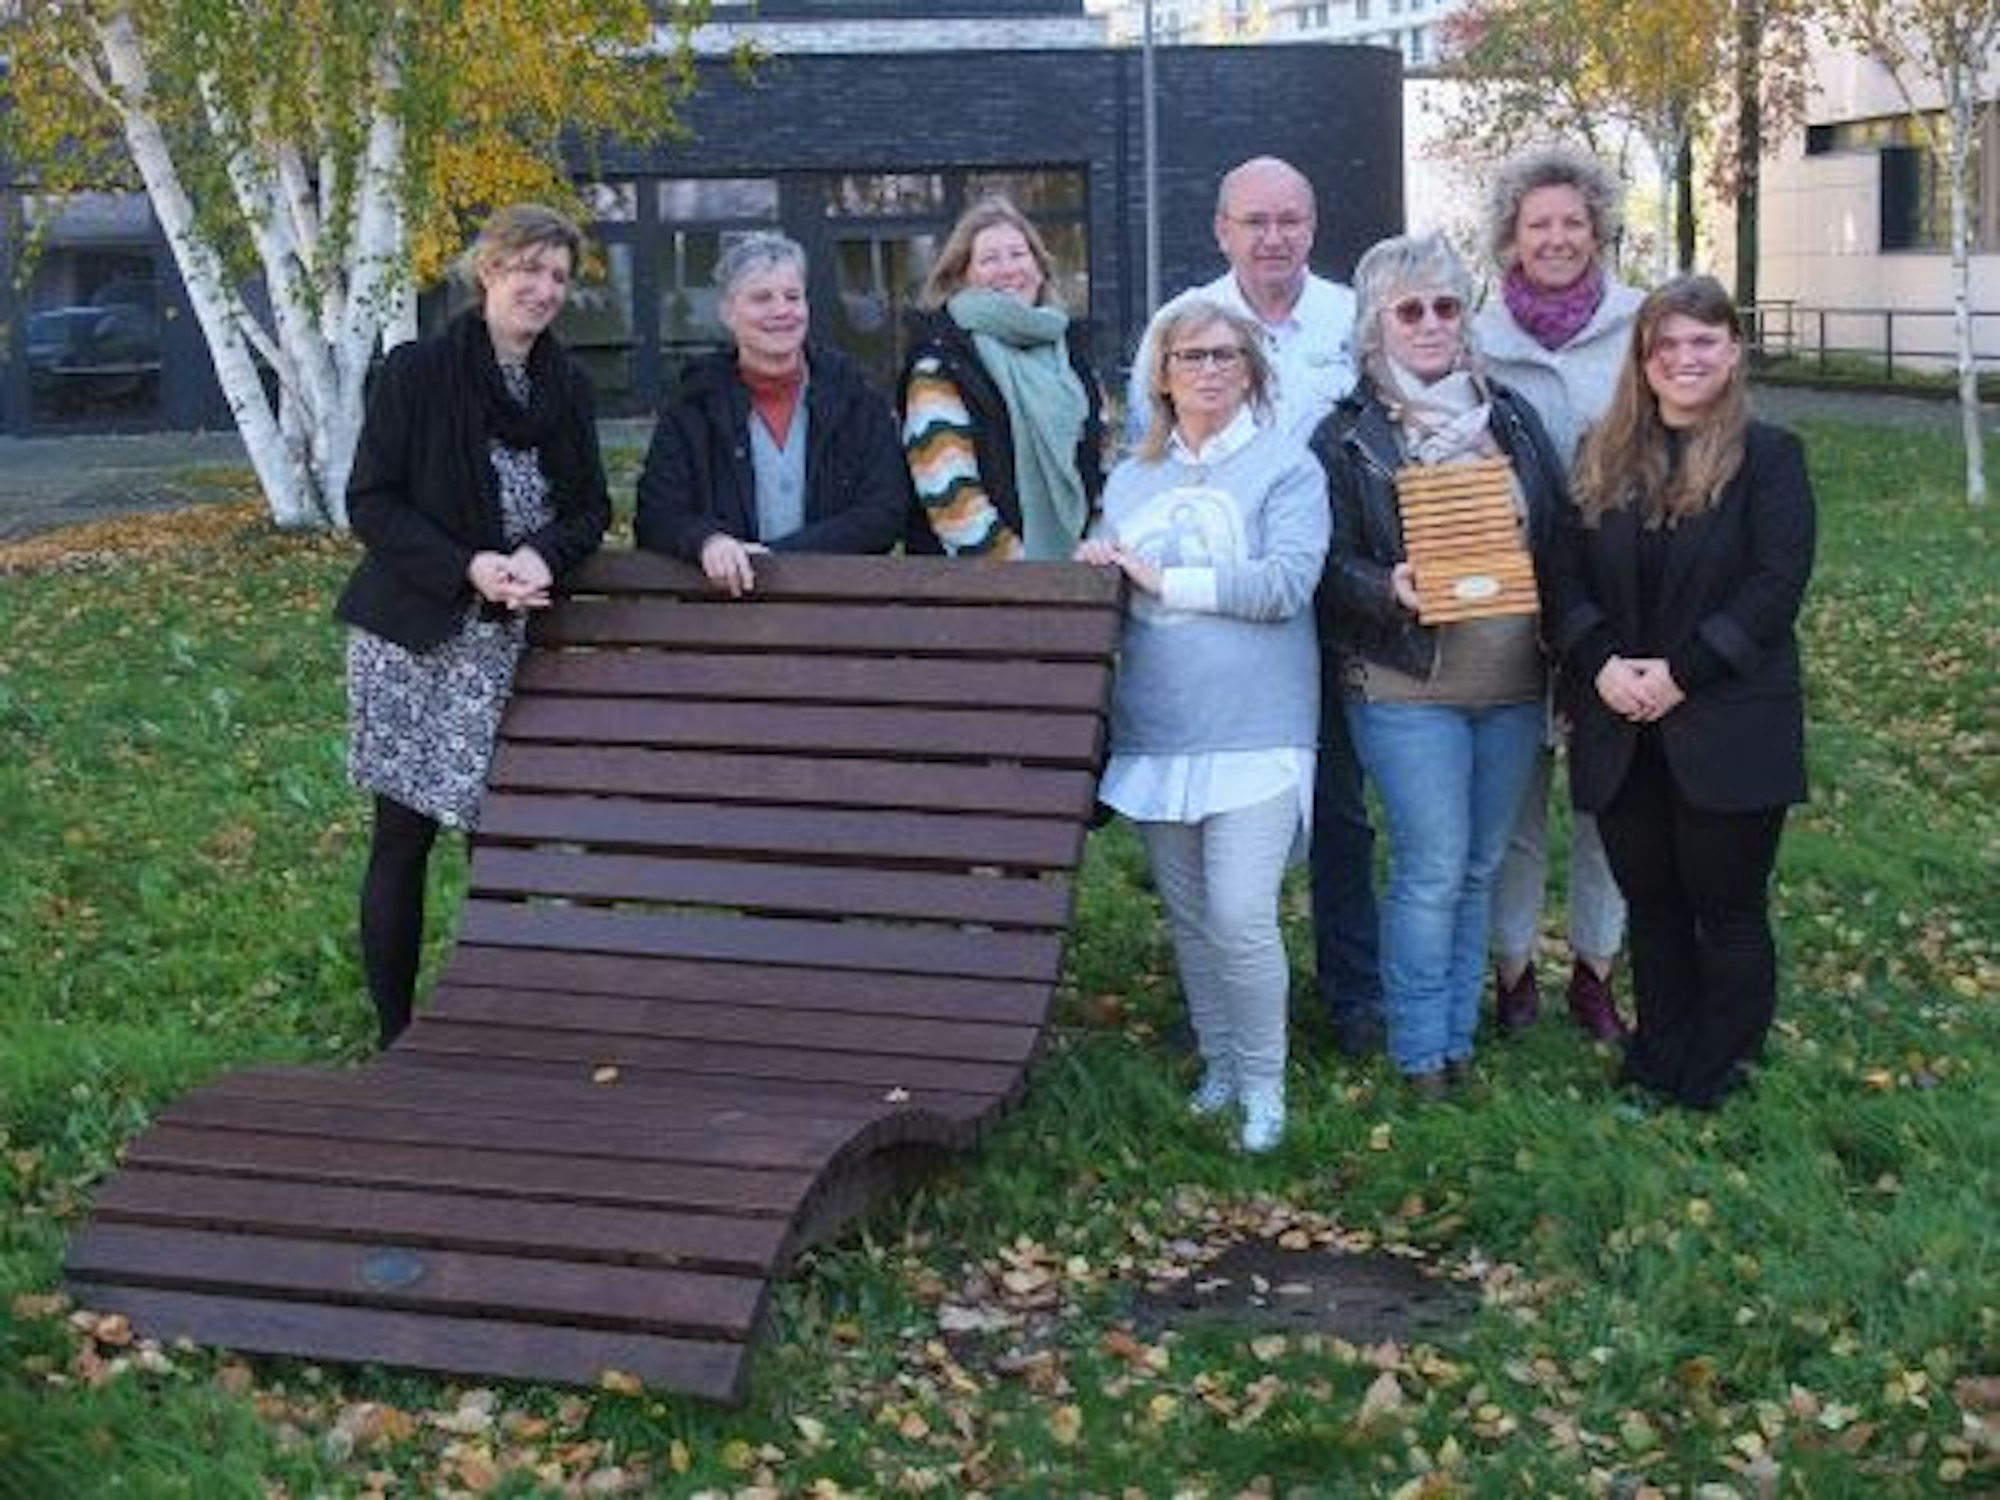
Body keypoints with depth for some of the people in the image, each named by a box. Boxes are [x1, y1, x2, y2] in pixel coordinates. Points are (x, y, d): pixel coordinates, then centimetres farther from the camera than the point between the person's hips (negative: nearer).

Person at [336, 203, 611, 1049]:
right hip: (414, 639, -4)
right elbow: (370, 502, -8)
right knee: (405, 836, 2)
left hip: (515, 645, 4)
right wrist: (468, 566, -19)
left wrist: (545, 554, -12)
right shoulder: (417, 373, -6)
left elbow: (591, 506, 10)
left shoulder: (569, 389, 9)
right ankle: (396, 1037, 12)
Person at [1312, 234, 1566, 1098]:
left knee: (1480, 868, 12)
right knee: (1433, 870, -5)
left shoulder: (1510, 416, 10)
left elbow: (1563, 532, 12)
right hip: (1407, 688, -4)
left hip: (1513, 681, 5)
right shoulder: (1347, 438, -3)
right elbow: (1330, 566, -5)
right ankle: (1420, 1051, 10)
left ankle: (1458, 1034, 24)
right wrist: (1389, 589, -25)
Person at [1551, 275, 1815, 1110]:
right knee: (1650, 901, 14)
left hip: (1730, 727, -4)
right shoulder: (1603, 456, 9)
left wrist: (1681, 673, -17)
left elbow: (1776, 586, -12)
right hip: (1621, 728, 4)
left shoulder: (1769, 457, -4)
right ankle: (1658, 1055, 27)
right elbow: (1567, 572, 5)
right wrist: (1600, 662, -12)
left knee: (1727, 906, 6)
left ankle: (1720, 1070, 20)